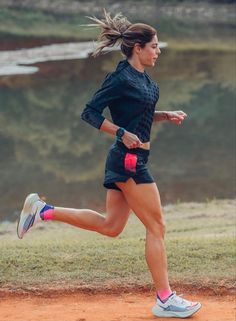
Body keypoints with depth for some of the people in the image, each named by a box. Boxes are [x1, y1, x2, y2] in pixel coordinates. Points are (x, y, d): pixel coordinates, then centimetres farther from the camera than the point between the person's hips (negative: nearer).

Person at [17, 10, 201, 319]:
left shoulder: (142, 77, 11)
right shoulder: (121, 78, -16)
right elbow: (90, 112, -15)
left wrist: (166, 116, 7)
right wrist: (123, 134, -20)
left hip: (128, 160, 10)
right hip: (129, 159, -10)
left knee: (110, 225, 15)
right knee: (156, 227, -4)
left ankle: (43, 210, 18)